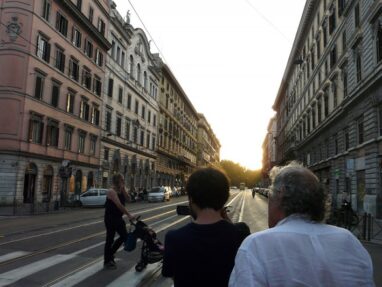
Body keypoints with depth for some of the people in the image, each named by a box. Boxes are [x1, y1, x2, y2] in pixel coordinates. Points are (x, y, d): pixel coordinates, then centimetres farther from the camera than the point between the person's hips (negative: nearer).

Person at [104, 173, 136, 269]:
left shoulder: (121, 190, 7)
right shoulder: (111, 191, -20)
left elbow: (127, 198, -7)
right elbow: (119, 205, -29)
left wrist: (123, 189, -13)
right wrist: (129, 214, -33)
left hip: (118, 218, 8)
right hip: (110, 218, -8)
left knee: (124, 236, 11)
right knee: (110, 239, 1)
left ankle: (110, 254, 27)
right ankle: (106, 262, 14)